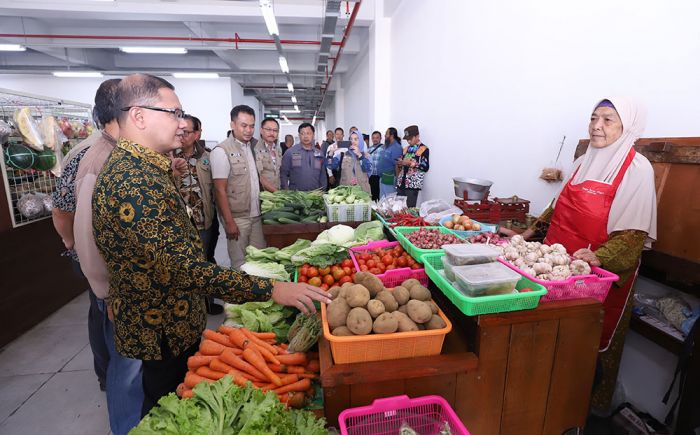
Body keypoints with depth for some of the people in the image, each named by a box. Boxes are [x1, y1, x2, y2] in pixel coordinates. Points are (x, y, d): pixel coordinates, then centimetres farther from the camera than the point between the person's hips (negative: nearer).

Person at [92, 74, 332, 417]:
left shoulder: (137, 169, 7)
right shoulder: (133, 182, -29)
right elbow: (182, 268, -36)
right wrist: (270, 290, -37)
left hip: (177, 321, 9)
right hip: (162, 332, -9)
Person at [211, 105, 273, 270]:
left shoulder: (252, 147, 9)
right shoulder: (221, 151, -12)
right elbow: (220, 190, -14)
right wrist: (229, 223, -16)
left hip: (256, 214, 7)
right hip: (237, 218, -6)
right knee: (240, 264, 2)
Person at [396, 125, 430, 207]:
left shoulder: (424, 149, -3)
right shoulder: (406, 149, 16)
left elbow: (426, 167, -9)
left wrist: (411, 163, -17)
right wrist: (400, 163, 1)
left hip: (413, 184, -6)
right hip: (401, 183, 6)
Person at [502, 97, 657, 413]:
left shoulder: (637, 168, -10)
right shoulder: (584, 161, 9)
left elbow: (634, 231, -16)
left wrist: (599, 257, -31)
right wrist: (530, 232, 12)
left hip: (603, 274, -5)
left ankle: (593, 405, 32)